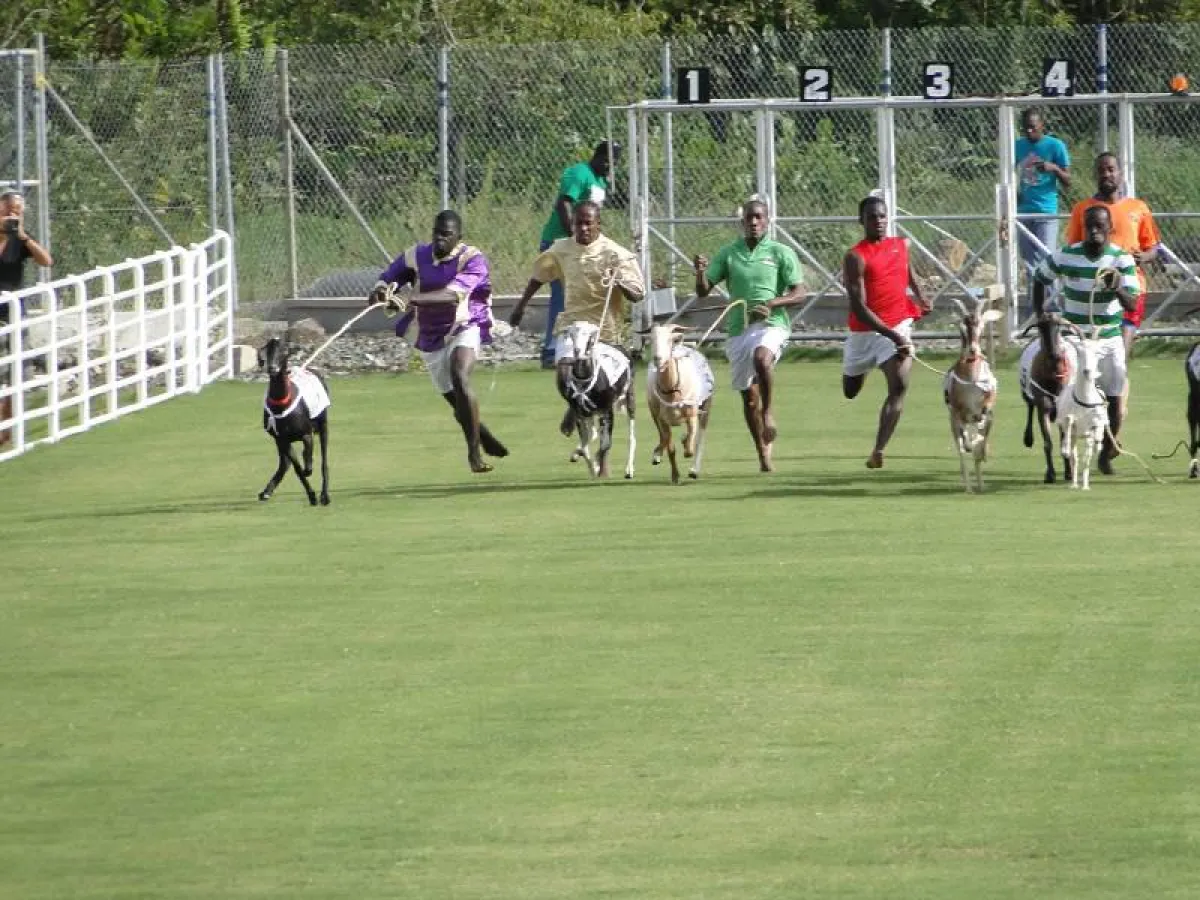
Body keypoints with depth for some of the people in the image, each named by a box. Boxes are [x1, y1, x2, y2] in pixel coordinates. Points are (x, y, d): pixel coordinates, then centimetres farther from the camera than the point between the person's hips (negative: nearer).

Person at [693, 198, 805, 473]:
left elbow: (799, 294, 0)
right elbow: (703, 291, 10)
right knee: (748, 396, 7)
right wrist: (700, 272, -12)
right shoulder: (728, 253, 9)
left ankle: (768, 412, -21)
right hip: (738, 329, 4)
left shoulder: (781, 253, 2)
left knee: (761, 357, -38)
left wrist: (771, 303, -17)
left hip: (771, 325, -4)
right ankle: (763, 453, 22)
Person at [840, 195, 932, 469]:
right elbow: (859, 307, -20)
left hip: (898, 326, 2)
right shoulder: (856, 257, -13)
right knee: (851, 392, 18)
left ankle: (878, 451, -25)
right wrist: (891, 335, -28)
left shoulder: (902, 246, 5)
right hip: (866, 331, -2)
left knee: (899, 386, -21)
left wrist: (919, 296, 13)